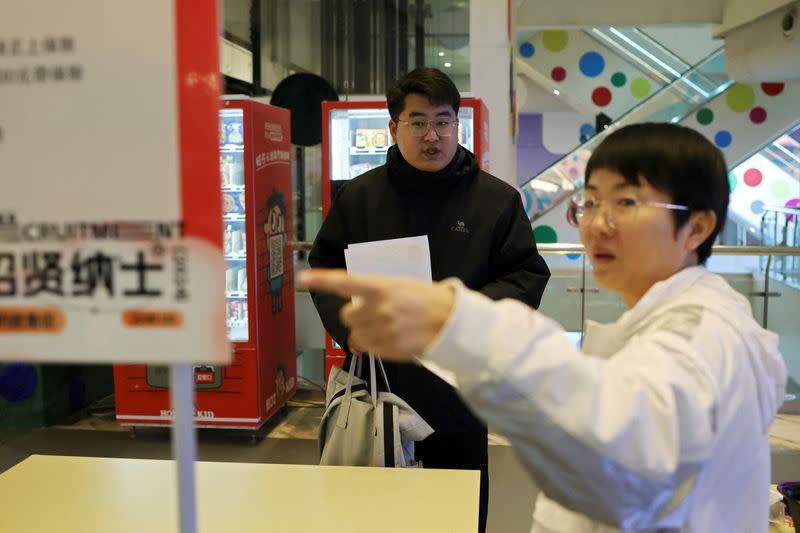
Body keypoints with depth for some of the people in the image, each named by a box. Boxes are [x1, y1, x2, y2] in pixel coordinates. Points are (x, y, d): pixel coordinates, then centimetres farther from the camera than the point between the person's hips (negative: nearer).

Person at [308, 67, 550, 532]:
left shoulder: (497, 199, -3)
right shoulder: (358, 196, 2)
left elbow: (528, 275, -2)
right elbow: (324, 266, 8)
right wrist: (347, 325, -9)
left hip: (459, 393, -1)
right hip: (376, 389, 1)